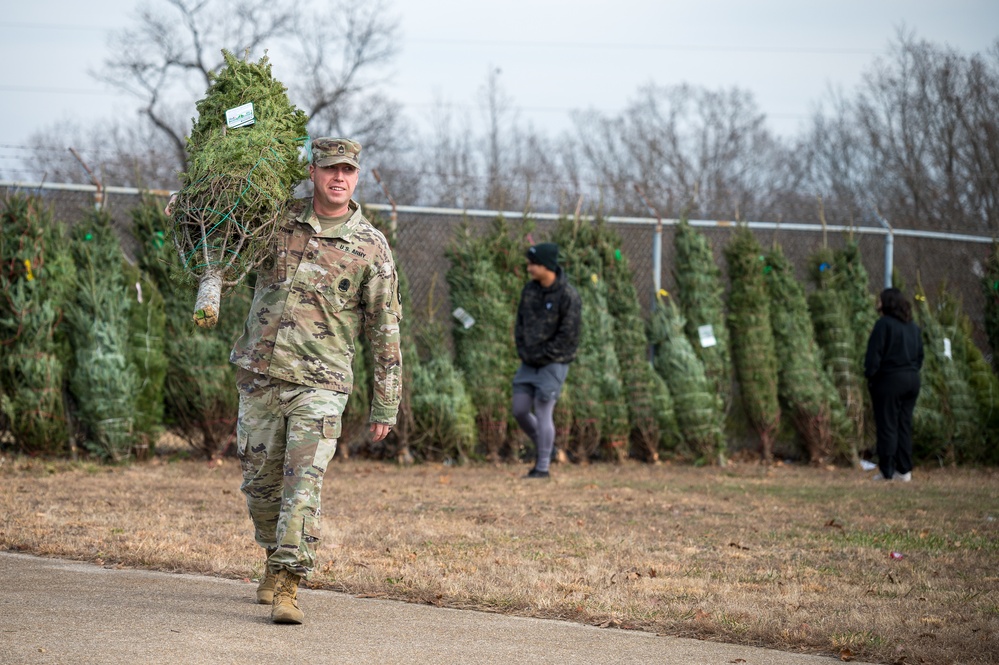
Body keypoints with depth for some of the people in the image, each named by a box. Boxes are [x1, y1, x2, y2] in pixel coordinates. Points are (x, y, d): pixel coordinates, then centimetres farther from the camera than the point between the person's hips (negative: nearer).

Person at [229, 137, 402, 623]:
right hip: (259, 376, 4)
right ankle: (275, 561, 35)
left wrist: (385, 408, 1)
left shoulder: (371, 249, -2)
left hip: (319, 385, -3)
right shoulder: (277, 222, 5)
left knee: (304, 483, -16)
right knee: (260, 482, 12)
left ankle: (287, 588, -18)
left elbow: (385, 332, 2)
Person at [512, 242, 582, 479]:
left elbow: (568, 336, -16)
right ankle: (542, 447, 29)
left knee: (543, 414, -7)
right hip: (529, 362, 7)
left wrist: (541, 356, -14)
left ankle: (542, 466, 2)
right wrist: (523, 351, -2)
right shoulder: (529, 290, 5)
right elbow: (520, 323, 12)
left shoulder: (568, 296, -15)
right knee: (519, 411, 8)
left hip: (553, 363, -7)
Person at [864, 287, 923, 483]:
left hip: (889, 380, -7)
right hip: (912, 380, 7)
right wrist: (913, 372, 17)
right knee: (904, 425, 11)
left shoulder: (884, 324, -12)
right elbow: (920, 356, 15)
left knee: (887, 426, -2)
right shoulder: (913, 327, 11)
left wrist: (870, 377, -6)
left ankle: (887, 471, -3)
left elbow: (874, 355, -15)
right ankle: (905, 470, 11)